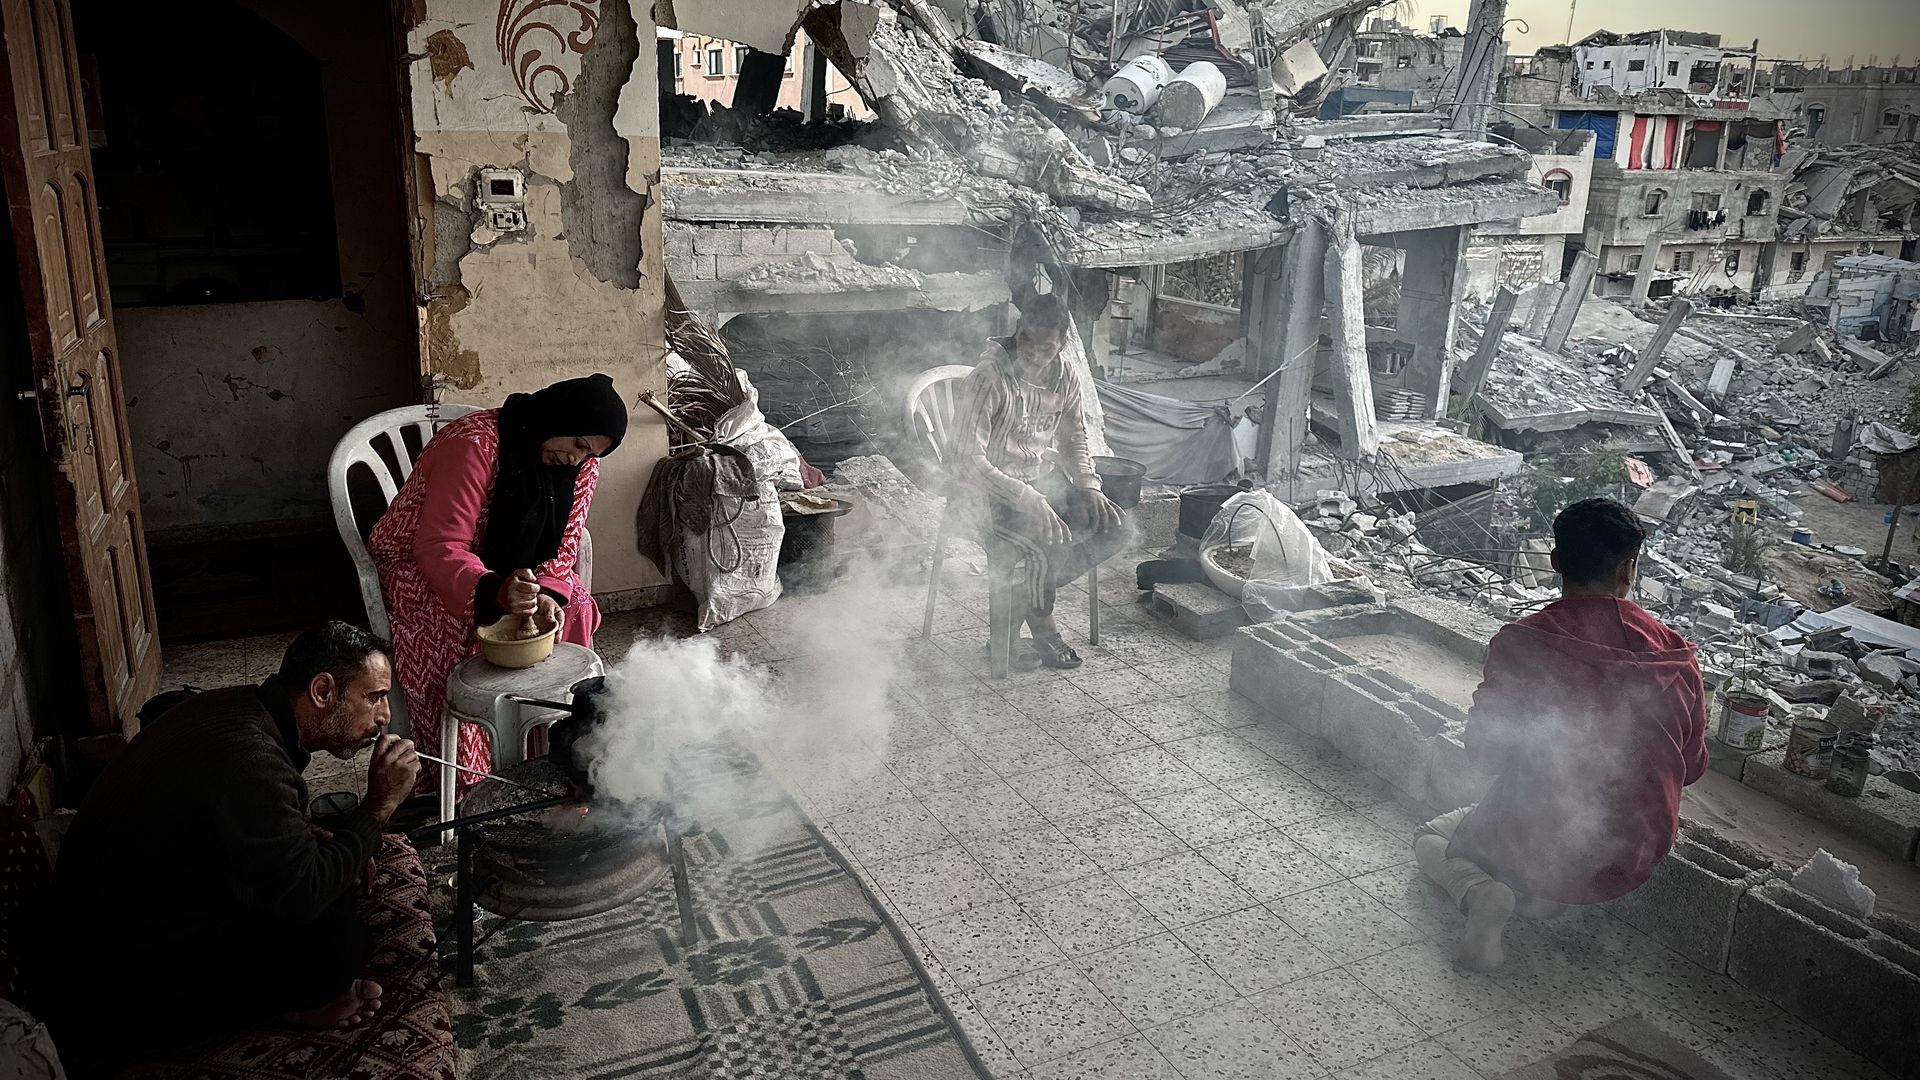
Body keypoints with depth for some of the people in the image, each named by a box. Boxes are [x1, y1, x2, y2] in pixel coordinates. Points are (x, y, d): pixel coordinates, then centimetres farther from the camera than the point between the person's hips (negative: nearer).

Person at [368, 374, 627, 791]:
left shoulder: (583, 464, -8)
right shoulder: (474, 444, -30)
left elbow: (563, 545, -8)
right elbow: (441, 549, -35)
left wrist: (546, 593, -30)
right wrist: (495, 591, -53)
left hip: (507, 565, 6)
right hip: (416, 565, -6)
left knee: (572, 607, -19)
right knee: (462, 627, -33)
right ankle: (462, 783, -18)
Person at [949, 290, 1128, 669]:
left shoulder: (1067, 379, -1)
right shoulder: (988, 379, -21)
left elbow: (1074, 441, 13)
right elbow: (969, 458, -24)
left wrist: (1088, 485, -6)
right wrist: (1027, 498, -31)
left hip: (1044, 480, 7)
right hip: (992, 489, -7)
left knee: (1114, 527, -8)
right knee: (1054, 539, -29)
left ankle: (1033, 591, 5)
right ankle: (1041, 626, -2)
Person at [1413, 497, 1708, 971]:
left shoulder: (1520, 643, -17)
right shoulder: (1675, 653, -7)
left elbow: (1484, 754, -8)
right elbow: (1692, 767, 6)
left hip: (1537, 847, -3)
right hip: (1636, 861, 4)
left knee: (1430, 839, 25)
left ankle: (1482, 893, -8)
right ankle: (1540, 894, 7)